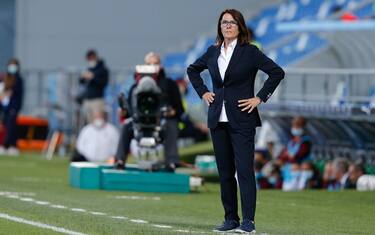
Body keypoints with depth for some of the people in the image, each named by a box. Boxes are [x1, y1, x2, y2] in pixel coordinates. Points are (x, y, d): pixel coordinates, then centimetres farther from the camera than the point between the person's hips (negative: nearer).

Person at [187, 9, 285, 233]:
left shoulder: (250, 52, -5)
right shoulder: (213, 52, 10)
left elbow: (277, 72, -7)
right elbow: (193, 70, 26)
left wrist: (260, 98, -9)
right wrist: (203, 92, 13)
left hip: (242, 120, -5)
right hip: (218, 119, 5)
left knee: (244, 170, -10)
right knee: (225, 171, 8)